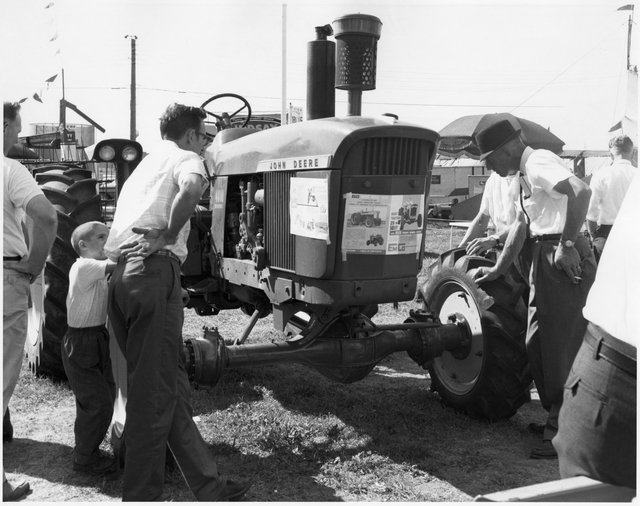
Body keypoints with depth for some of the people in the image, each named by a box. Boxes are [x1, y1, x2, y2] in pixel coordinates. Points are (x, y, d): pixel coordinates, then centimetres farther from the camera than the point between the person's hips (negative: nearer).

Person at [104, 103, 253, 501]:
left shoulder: (144, 166, 31)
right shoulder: (186, 159, 5)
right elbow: (191, 189, -20)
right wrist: (169, 236, -11)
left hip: (120, 277, 8)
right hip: (154, 273, -8)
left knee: (171, 385, 9)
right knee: (154, 393, -2)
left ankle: (209, 487, 16)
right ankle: (140, 494, 5)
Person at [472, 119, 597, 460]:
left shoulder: (539, 162, -13)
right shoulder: (526, 173, 18)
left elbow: (581, 191, -30)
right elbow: (521, 226, 22)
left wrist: (568, 245, -25)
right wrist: (498, 270, 22)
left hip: (566, 261, -10)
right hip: (544, 259, 10)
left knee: (561, 348, -4)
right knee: (537, 346, 15)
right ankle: (555, 418, 28)